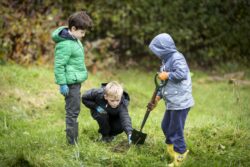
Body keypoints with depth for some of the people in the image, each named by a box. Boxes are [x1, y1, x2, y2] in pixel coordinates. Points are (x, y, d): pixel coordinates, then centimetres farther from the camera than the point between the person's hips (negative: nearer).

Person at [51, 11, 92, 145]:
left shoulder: (74, 39, 12)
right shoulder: (65, 45, -19)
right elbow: (59, 65, -20)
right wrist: (62, 84, -20)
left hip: (76, 81, 10)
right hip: (70, 83, -10)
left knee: (74, 111, 15)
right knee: (72, 112, -6)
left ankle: (74, 140, 22)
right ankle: (72, 143, -1)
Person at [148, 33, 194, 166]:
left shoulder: (177, 58, -14)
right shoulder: (167, 60, 16)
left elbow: (182, 74, -29)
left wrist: (167, 75, -17)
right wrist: (157, 98, 18)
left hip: (180, 103, -10)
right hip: (172, 103, 10)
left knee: (176, 130, -3)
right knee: (166, 126, 21)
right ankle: (171, 148, 37)